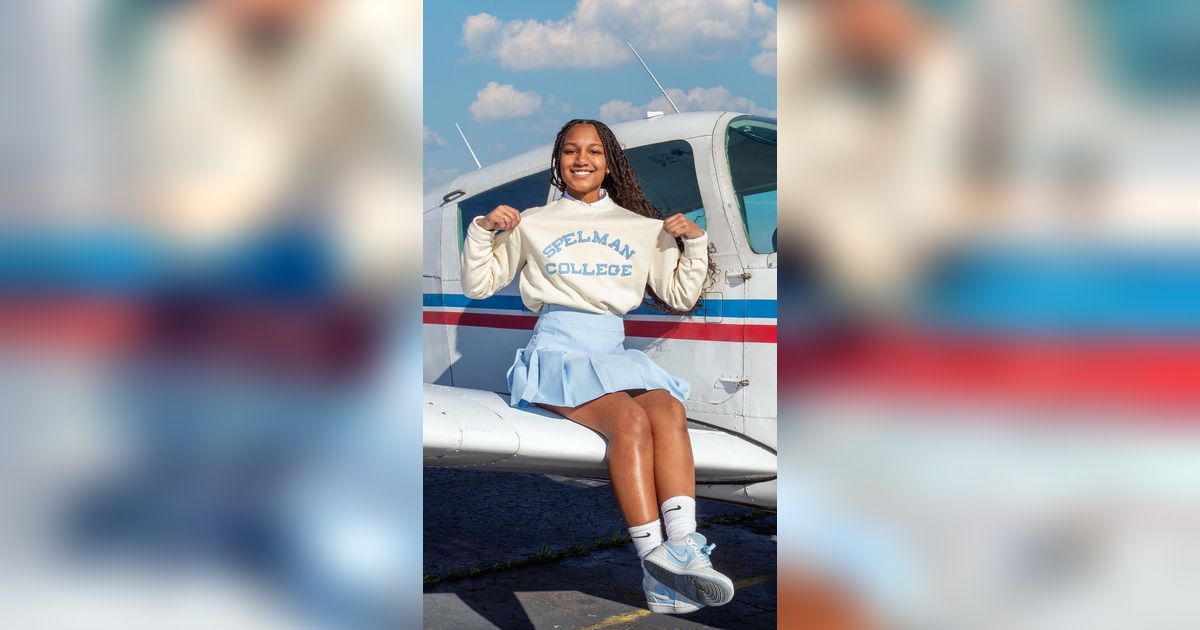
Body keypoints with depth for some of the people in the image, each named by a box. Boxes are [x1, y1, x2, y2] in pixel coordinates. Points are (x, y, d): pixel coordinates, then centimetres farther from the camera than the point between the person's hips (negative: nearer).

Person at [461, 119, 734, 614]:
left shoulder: (643, 227, 21)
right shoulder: (533, 223, 16)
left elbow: (680, 298, 23)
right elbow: (478, 286, 16)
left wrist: (696, 243, 9)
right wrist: (482, 231, 0)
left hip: (614, 353, 3)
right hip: (557, 351, -3)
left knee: (669, 409, -32)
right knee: (630, 418, -33)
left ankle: (683, 548, -45)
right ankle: (656, 564, -42)